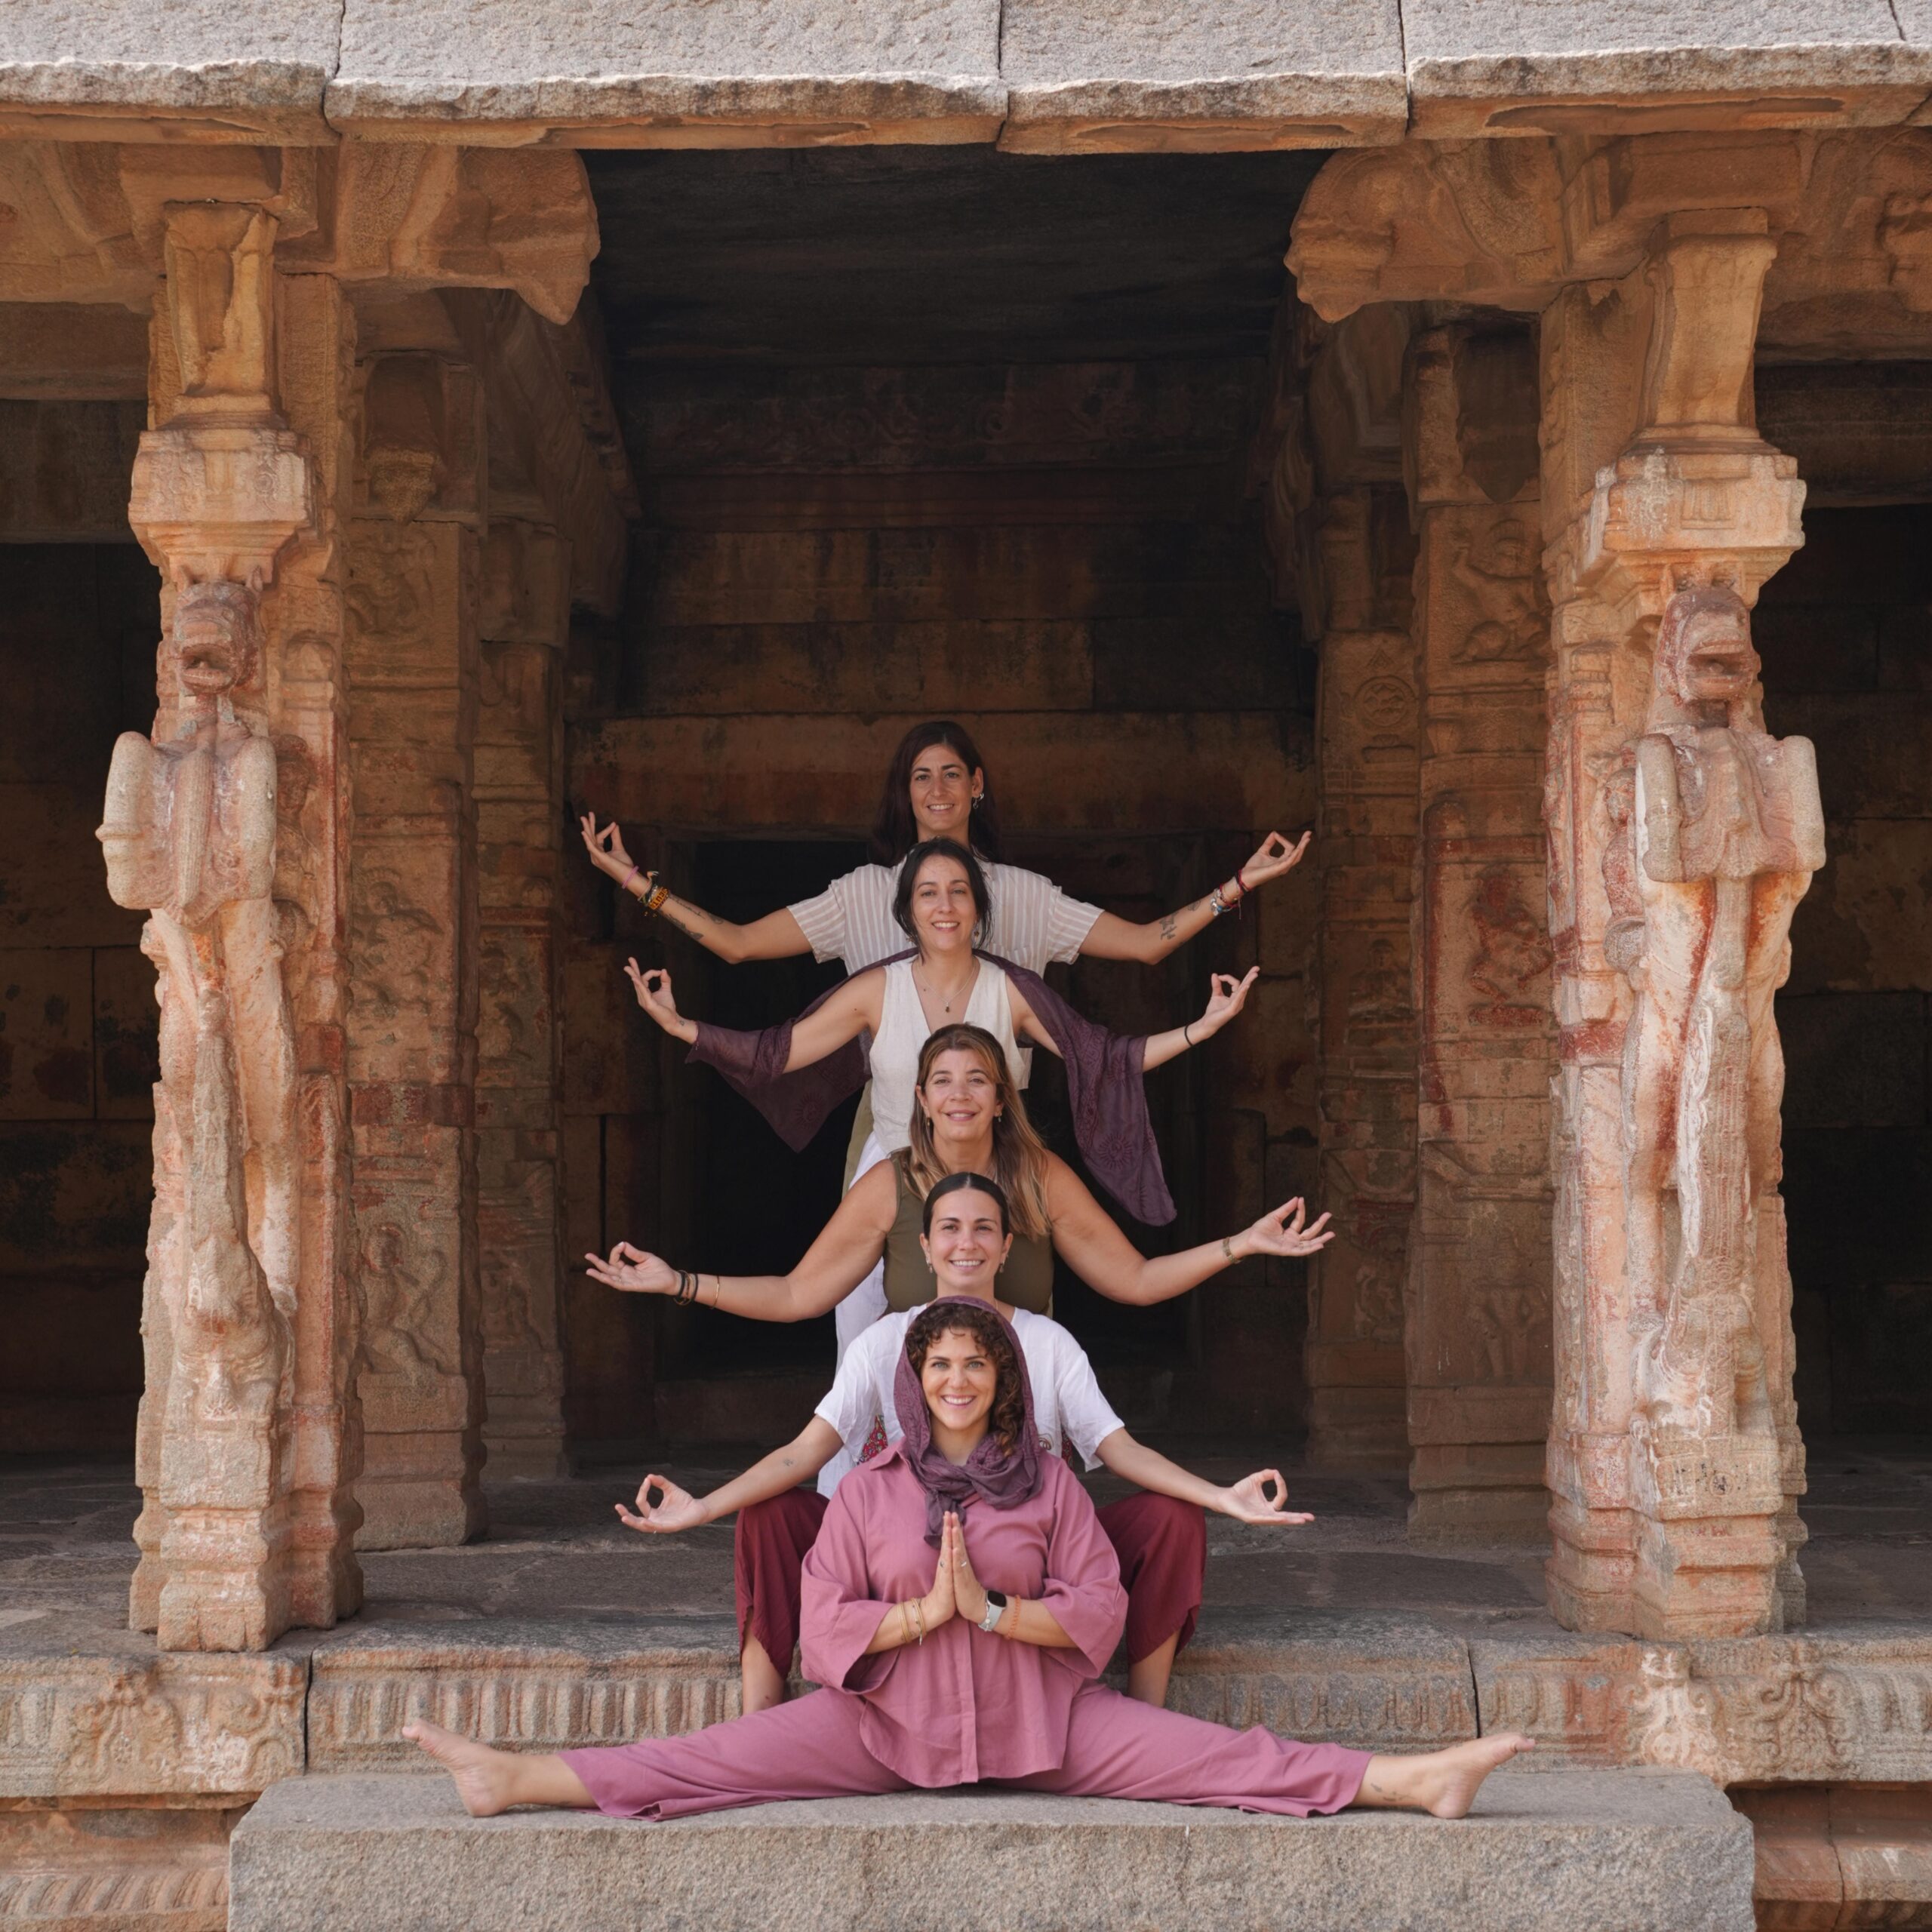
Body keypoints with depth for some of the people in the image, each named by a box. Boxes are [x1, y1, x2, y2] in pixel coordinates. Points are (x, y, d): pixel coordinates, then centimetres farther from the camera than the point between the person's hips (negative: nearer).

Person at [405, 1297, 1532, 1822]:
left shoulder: (1049, 1483, 4)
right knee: (720, 1758, -14)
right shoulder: (873, 1492, 5)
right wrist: (924, 1611, -14)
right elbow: (824, 1628, -1)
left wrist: (993, 1611, -14)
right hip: (891, 1720, 0)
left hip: (1040, 1718, 0)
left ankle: (1412, 1781, -21)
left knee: (1215, 1755, -13)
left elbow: (1100, 1612, -2)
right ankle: (519, 1780, -21)